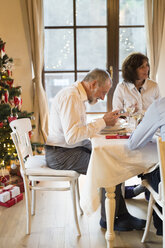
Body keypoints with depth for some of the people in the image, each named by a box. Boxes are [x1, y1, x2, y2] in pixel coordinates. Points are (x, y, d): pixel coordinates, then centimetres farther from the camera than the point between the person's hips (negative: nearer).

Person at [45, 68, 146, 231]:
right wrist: (102, 122, -21)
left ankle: (122, 214, 3)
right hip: (60, 154, -10)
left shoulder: (77, 95, 13)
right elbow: (72, 136, -29)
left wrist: (104, 121, 3)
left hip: (71, 149, 10)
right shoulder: (70, 96, -20)